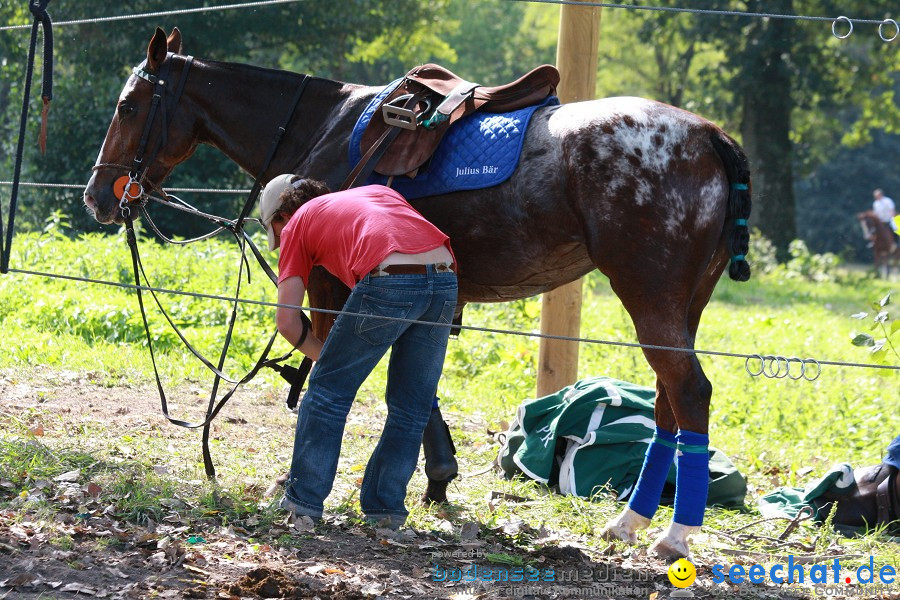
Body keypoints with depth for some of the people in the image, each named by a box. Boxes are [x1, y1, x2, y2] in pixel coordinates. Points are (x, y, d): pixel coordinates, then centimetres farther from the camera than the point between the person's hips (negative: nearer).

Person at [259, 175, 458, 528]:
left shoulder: (297, 224, 23)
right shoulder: (380, 192, 37)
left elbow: (287, 321, 16)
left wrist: (325, 357, 32)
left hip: (388, 282, -5)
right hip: (445, 277, 5)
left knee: (329, 390, 13)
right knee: (411, 406, 18)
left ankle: (303, 500, 19)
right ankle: (386, 506, 22)